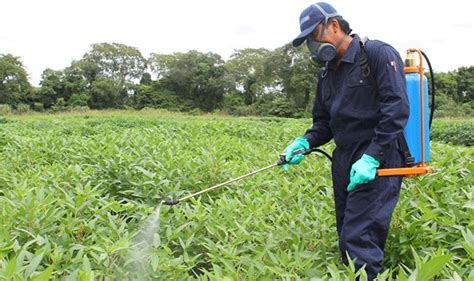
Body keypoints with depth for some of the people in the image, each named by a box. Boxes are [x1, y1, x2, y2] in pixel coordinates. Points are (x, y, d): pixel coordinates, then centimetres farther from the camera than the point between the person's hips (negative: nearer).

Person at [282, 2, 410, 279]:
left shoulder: (378, 54, -6)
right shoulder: (328, 73, 16)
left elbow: (397, 109, -16)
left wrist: (372, 158, -23)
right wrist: (305, 142, -4)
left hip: (377, 162, -8)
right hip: (344, 164, 8)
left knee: (359, 241, -13)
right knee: (348, 238, 12)